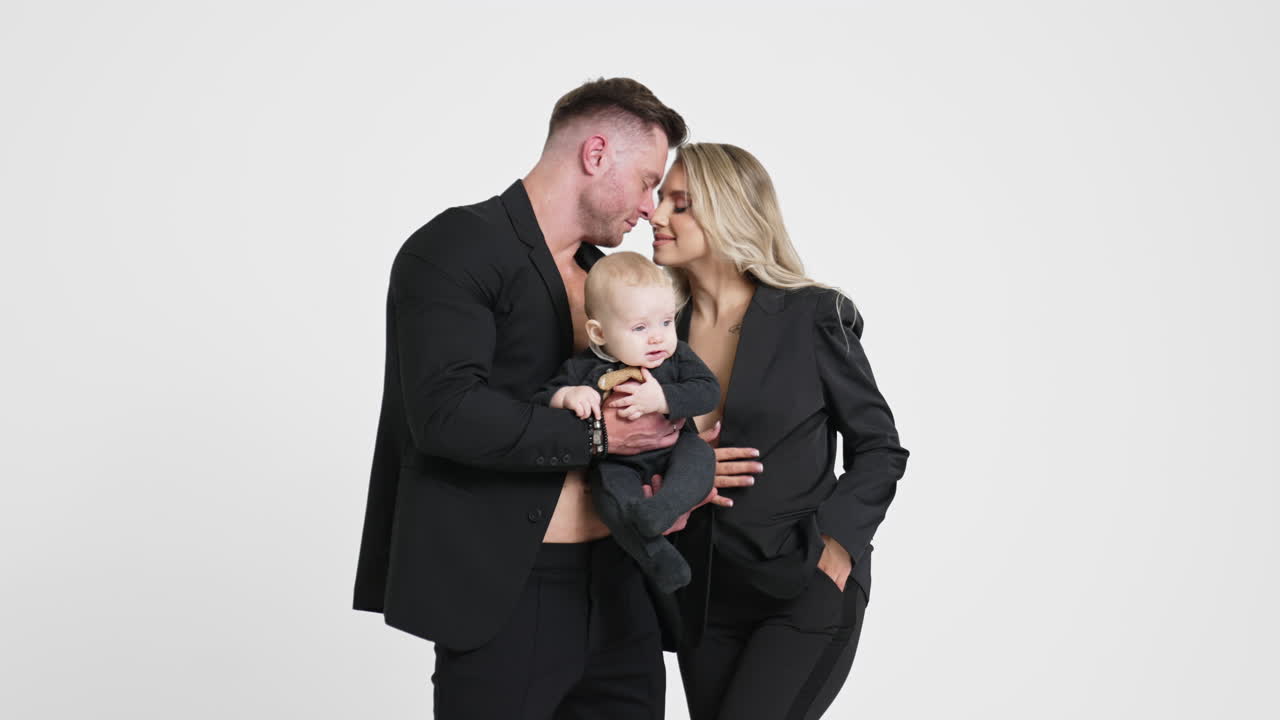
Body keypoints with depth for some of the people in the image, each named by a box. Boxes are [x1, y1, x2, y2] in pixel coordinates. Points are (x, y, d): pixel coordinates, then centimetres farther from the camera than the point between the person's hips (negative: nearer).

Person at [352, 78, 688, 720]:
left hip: (617, 588, 8)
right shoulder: (456, 247, -9)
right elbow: (447, 412, -22)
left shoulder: (606, 271, 15)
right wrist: (596, 434, -17)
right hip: (507, 595, -8)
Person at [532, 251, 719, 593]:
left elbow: (708, 391, -11)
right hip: (618, 459, -1)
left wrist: (661, 398, -26)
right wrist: (567, 396, -24)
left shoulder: (677, 356, 1)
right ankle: (655, 556, -32)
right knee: (610, 488, -32)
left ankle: (659, 510, -50)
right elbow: (539, 402, -1)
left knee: (698, 455, -29)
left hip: (672, 449, 1)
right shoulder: (583, 368, -3)